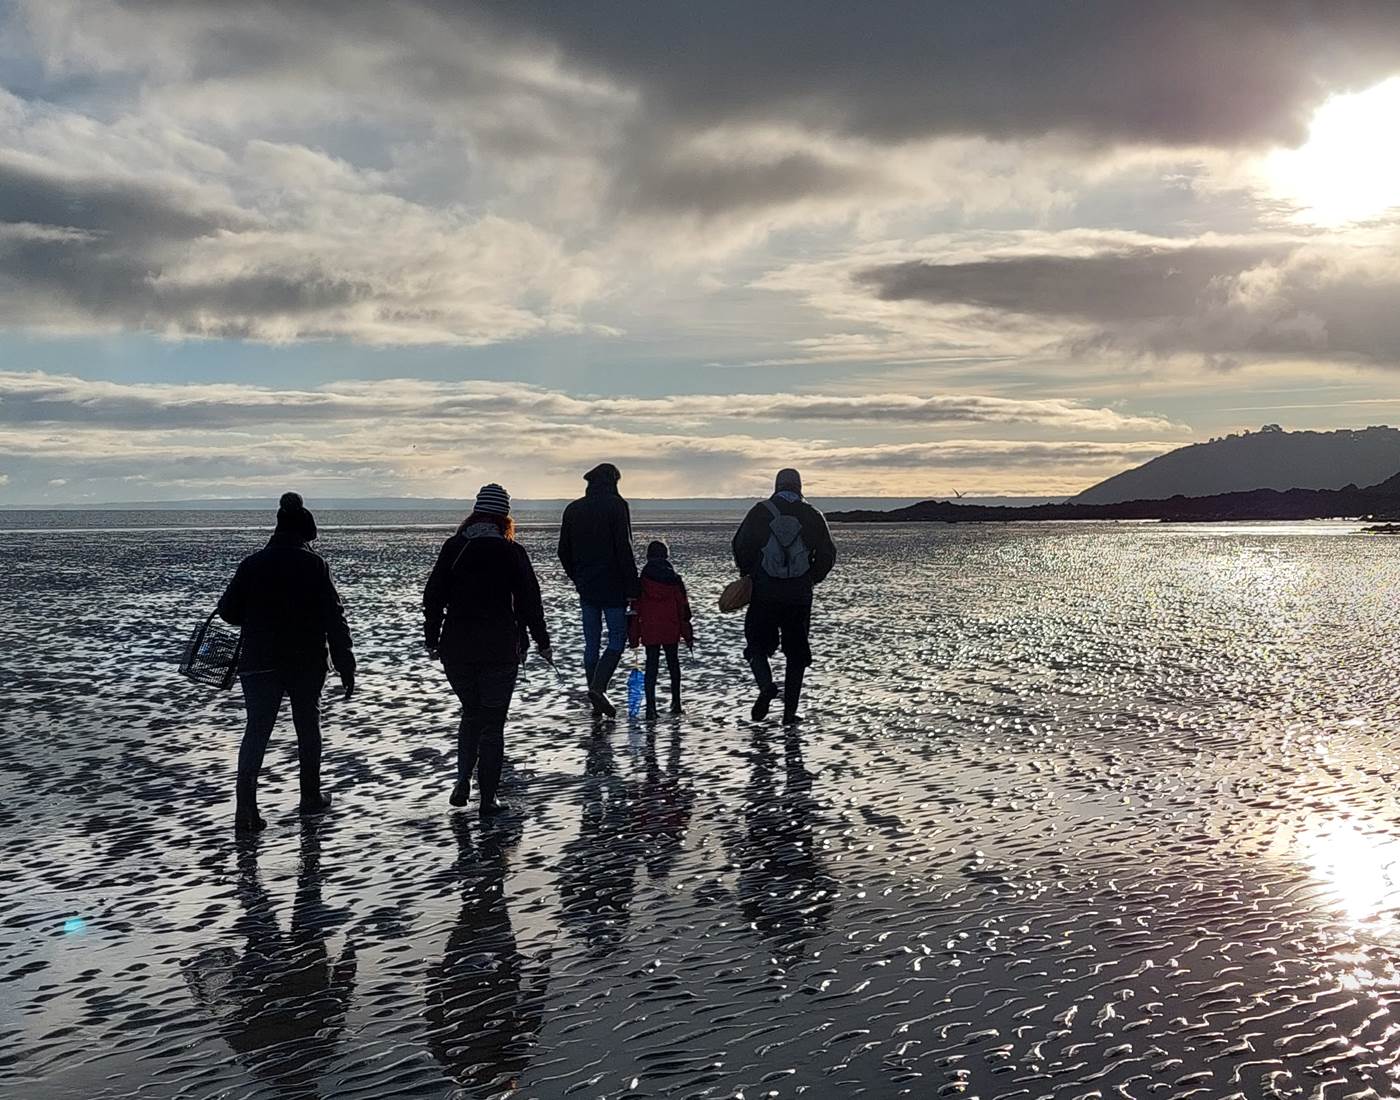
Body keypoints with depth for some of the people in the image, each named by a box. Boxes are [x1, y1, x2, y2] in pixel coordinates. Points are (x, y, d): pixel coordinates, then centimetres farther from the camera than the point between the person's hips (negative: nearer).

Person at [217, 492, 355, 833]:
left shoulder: (252, 564, 0)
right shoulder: (314, 564, -7)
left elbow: (228, 610, 5)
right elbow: (334, 617, -10)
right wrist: (345, 666, -6)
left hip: (259, 662, 1)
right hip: (307, 663, -1)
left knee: (256, 731, 2)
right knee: (307, 726, 16)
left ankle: (246, 808, -10)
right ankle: (310, 798, 26)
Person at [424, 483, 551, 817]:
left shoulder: (452, 549, 2)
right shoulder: (512, 552, -6)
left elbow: (433, 598, 5)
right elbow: (529, 601, -3)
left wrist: (432, 642, 14)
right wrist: (542, 643, 8)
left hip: (456, 649, 3)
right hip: (500, 650, -3)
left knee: (471, 714, 21)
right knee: (493, 723, 6)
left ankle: (463, 781, 5)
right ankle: (487, 799, 6)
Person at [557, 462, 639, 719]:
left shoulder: (573, 509, 9)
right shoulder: (616, 505, -8)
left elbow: (563, 551, 12)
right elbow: (624, 548, -14)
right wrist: (632, 586, -11)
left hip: (586, 587, 5)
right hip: (612, 586, -5)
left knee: (591, 642, 10)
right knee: (617, 637, 0)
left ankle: (597, 705, 12)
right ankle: (598, 688, -19)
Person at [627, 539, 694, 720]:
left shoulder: (642, 580, -1)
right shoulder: (674, 579, 0)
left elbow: (635, 609, 0)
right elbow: (683, 608, 1)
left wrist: (634, 636, 6)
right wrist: (688, 635, 7)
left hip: (649, 630, -1)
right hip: (671, 630, 1)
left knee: (651, 666, 1)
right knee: (673, 664, 16)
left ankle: (651, 706, -9)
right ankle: (676, 704, 19)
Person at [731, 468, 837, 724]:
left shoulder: (761, 511, -1)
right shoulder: (812, 516, 3)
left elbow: (741, 546, -3)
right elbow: (827, 554, 3)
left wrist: (747, 574, 13)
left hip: (764, 595, -1)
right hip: (800, 597, 1)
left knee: (757, 645, 12)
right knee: (797, 654, 11)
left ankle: (766, 684, -15)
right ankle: (790, 711, 8)